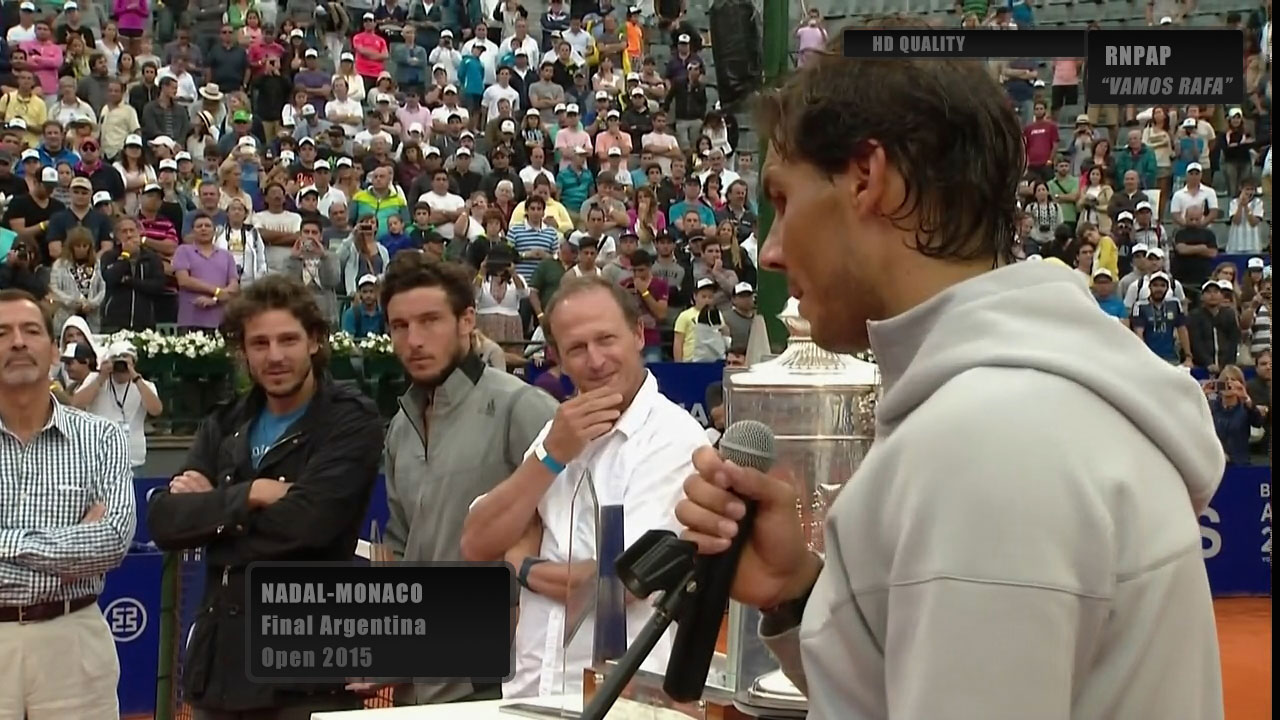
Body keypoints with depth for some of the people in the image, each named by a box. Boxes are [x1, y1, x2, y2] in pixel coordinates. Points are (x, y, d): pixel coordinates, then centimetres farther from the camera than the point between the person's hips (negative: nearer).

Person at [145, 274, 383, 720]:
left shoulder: (351, 423, -4)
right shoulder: (224, 427, 13)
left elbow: (306, 522, -18)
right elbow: (163, 520, 0)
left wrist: (210, 508, -5)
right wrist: (247, 494, -14)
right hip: (220, 658, 5)